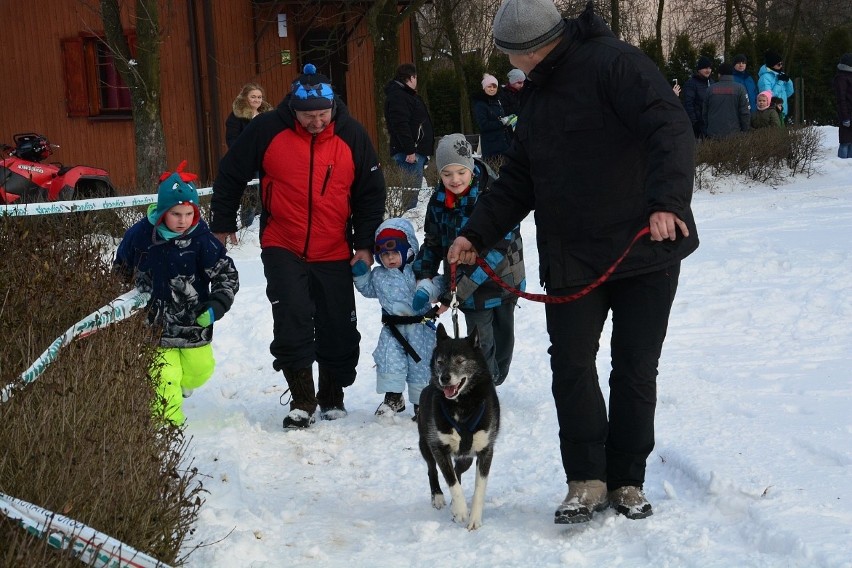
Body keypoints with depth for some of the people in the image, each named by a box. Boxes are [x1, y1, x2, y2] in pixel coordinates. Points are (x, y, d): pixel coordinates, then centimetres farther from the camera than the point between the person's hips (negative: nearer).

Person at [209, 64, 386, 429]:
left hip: (335, 254, 2)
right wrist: (222, 223, 9)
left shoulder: (352, 137, -5)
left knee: (339, 330, 7)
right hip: (282, 249, -1)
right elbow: (231, 175, 3)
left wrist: (365, 244, -1)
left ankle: (332, 396, 26)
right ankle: (302, 399, 2)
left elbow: (371, 194, 4)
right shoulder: (267, 131, -10)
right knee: (291, 323, -12)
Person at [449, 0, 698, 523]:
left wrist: (668, 200, -37)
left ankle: (627, 481, 16)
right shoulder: (540, 98, 15)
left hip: (645, 248, -6)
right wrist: (477, 234, 10)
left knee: (636, 370, 3)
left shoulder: (615, 64, -11)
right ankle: (587, 481, 7)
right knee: (571, 363, -2)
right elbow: (517, 181, 19)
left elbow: (671, 129, -24)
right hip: (571, 259, 6)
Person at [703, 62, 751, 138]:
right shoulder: (739, 88, -2)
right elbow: (745, 113, -5)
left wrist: (706, 130, 19)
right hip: (734, 134, -3)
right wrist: (745, 131, 4)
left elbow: (705, 112, 11)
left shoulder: (711, 89, 7)